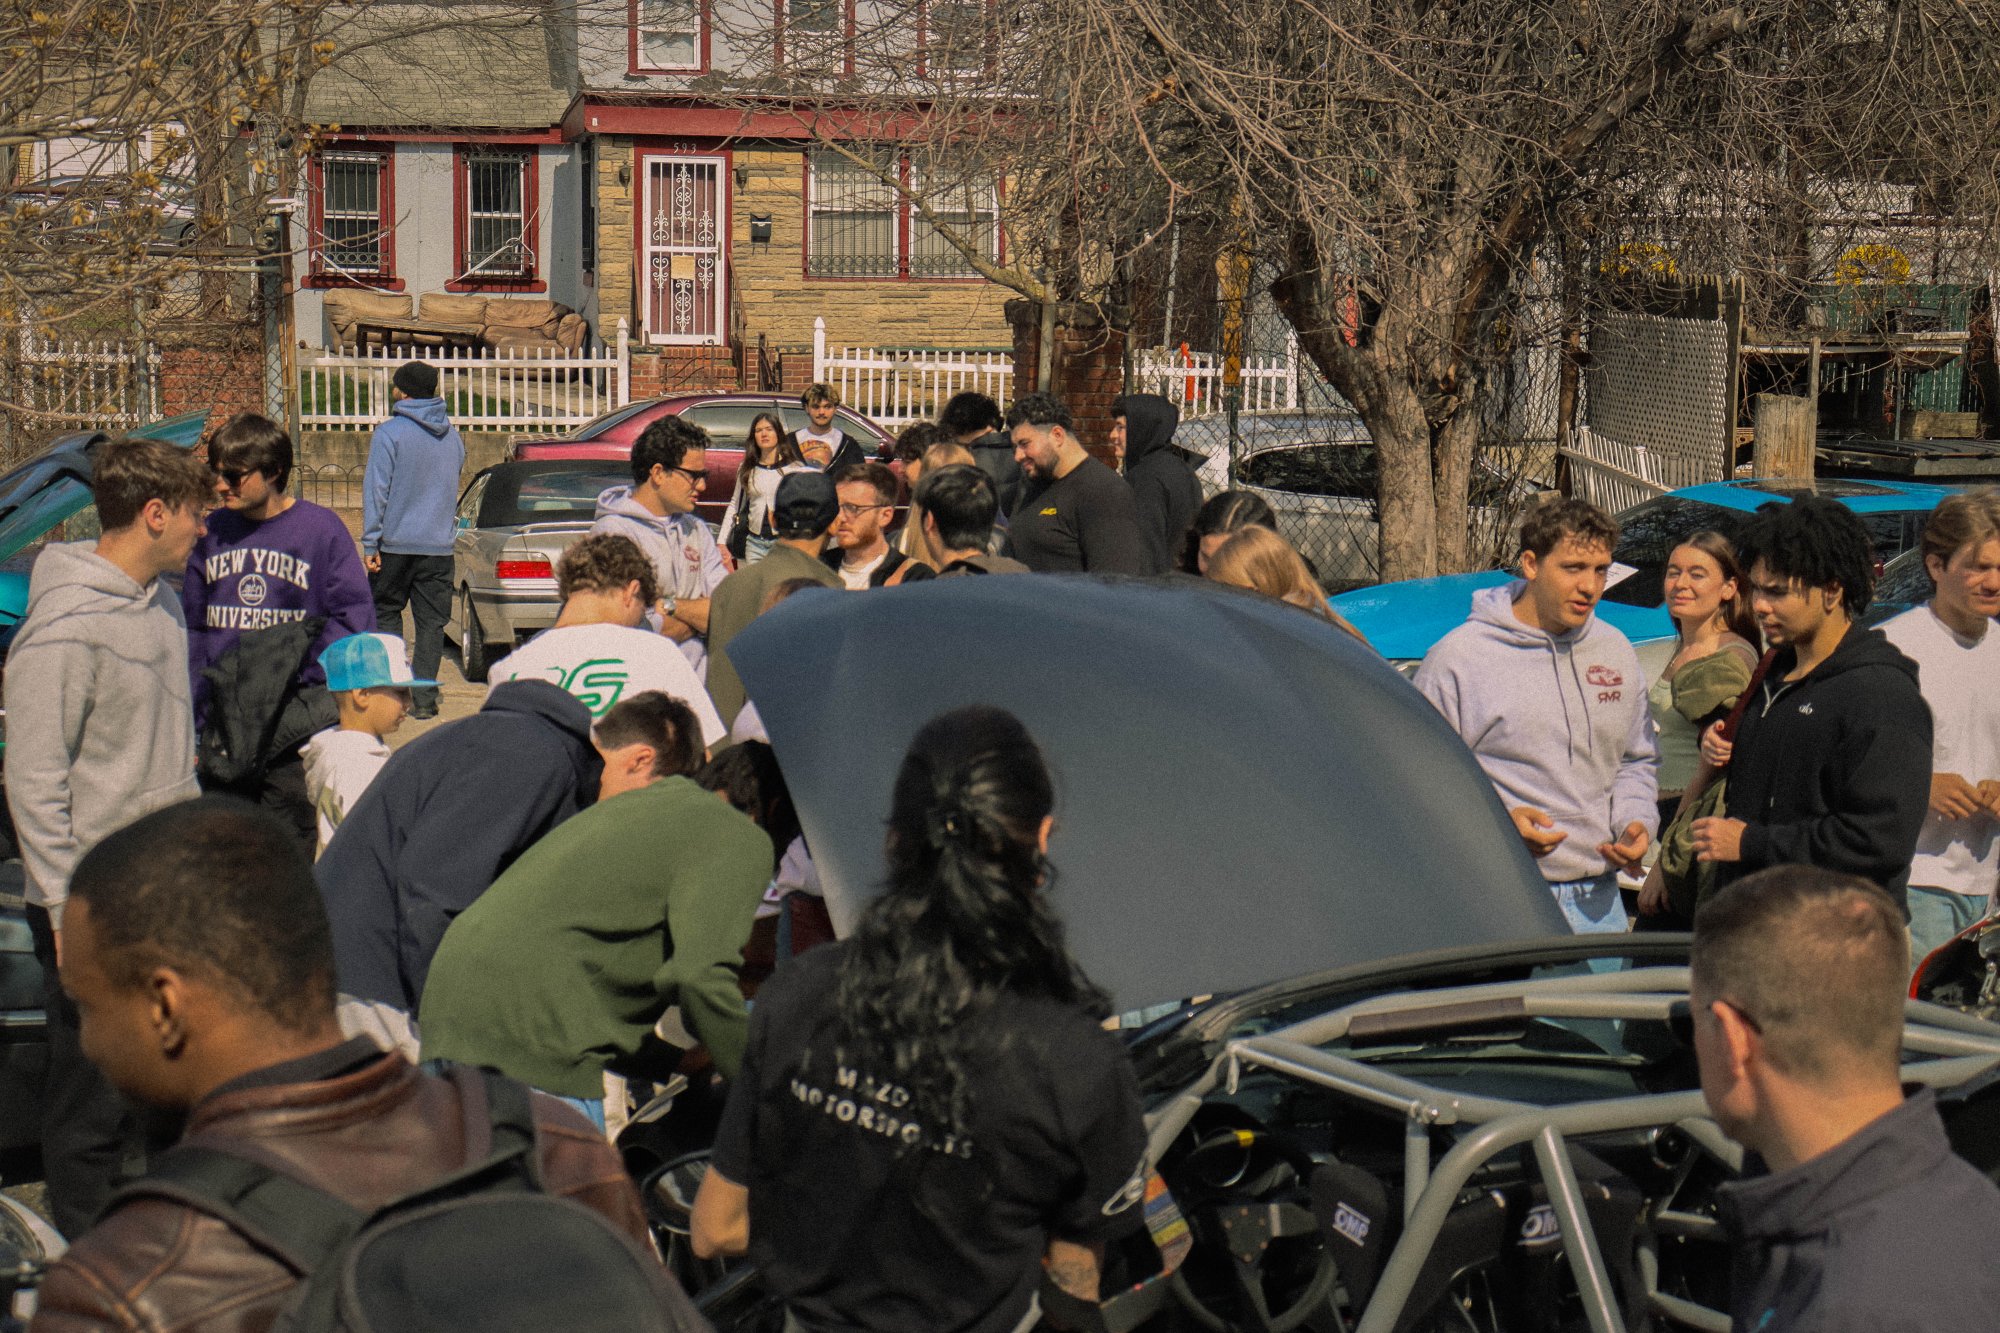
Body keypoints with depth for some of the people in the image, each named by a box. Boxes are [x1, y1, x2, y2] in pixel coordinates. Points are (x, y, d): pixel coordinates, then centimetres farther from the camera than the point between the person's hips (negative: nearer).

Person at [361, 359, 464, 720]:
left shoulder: (389, 433, -8)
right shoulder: (453, 435, 8)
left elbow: (376, 488, -10)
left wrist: (370, 542, -9)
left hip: (396, 542, -3)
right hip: (439, 546, 4)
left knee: (386, 613, 10)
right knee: (431, 622, 5)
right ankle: (424, 698, 1)